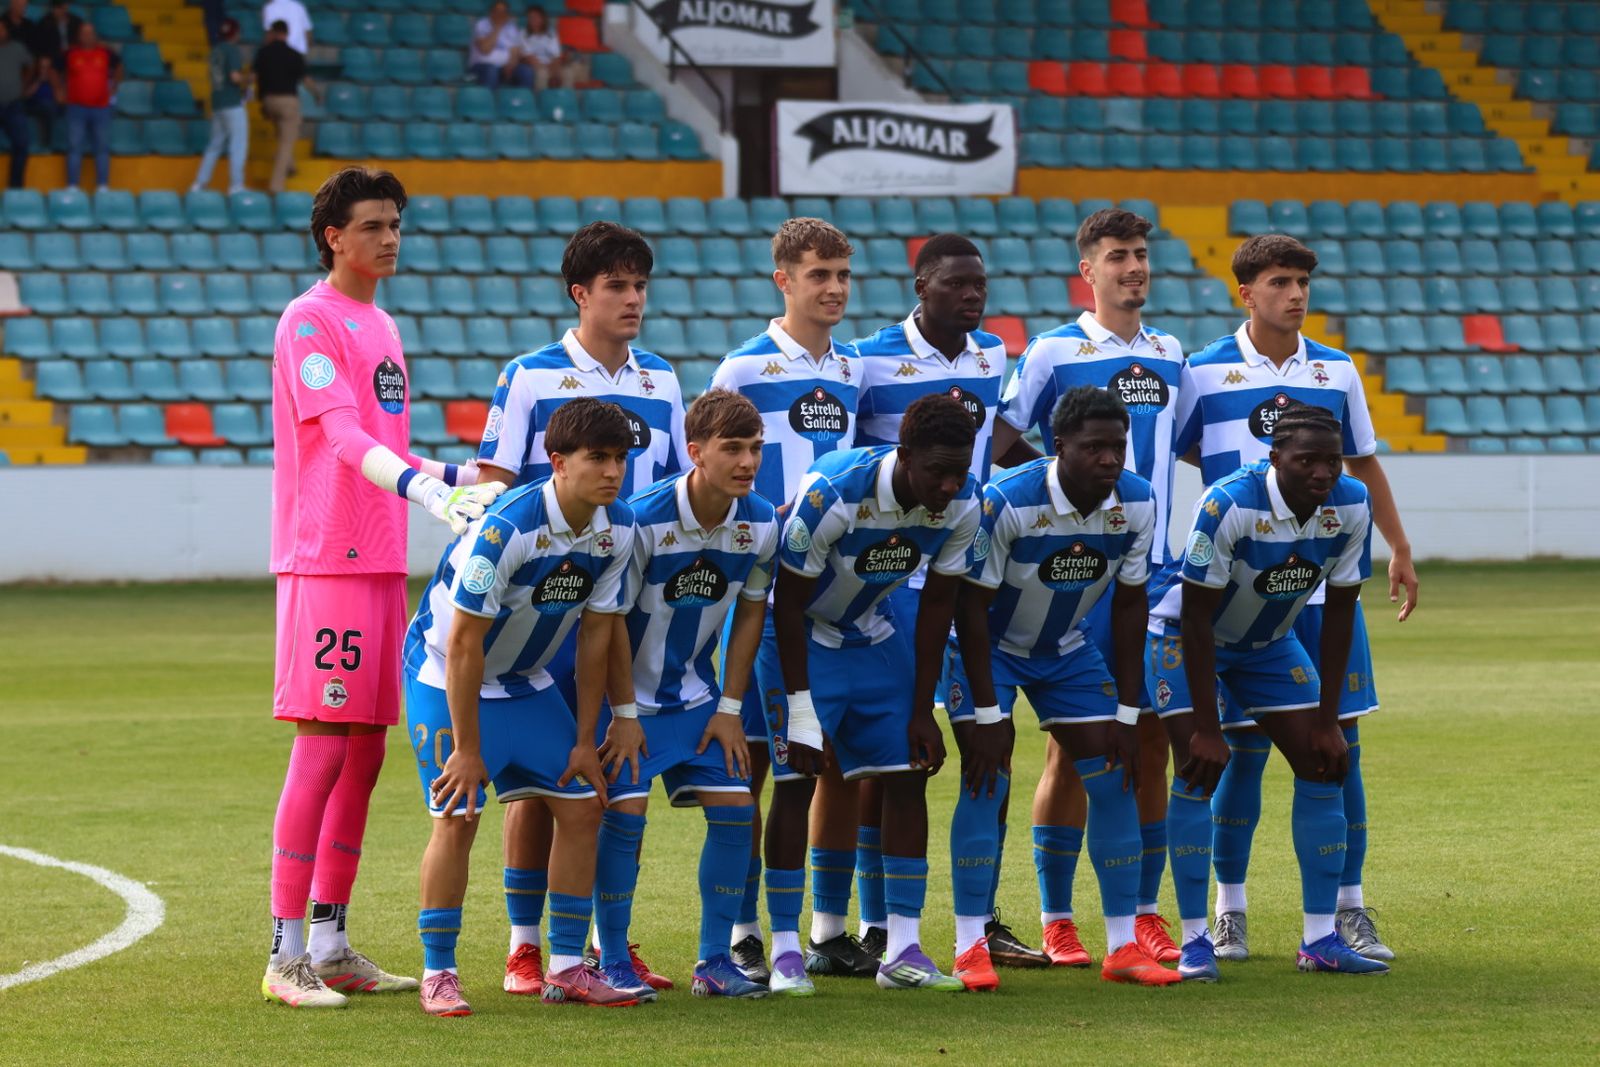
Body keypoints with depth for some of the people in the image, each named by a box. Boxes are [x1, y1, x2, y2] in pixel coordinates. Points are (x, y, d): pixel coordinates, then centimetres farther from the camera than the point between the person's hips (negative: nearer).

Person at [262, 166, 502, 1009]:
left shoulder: (380, 327, 19)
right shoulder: (309, 321, -8)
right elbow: (341, 437, -20)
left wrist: (460, 479, 18)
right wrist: (419, 487, -33)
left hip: (380, 562, 9)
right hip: (324, 561, -9)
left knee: (365, 750, 9)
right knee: (322, 748, -10)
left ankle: (331, 944, 14)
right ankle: (286, 955, -7)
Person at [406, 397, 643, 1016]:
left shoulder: (618, 529, -10)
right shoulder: (505, 528, -31)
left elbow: (595, 635, -1)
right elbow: (463, 644, -27)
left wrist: (584, 742, 0)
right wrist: (466, 749, -23)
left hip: (526, 680, 7)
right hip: (444, 671, -7)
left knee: (581, 806, 0)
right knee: (457, 818, -14)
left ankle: (567, 968, 8)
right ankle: (437, 975, -3)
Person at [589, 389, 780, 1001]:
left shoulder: (760, 524, -9)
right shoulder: (645, 519, -25)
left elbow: (749, 614, 4)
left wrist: (730, 708, 1)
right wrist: (622, 714, -14)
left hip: (695, 693, 5)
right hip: (629, 692, -5)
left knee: (734, 805, -5)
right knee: (625, 811, -15)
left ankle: (714, 962, 5)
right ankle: (612, 963, -2)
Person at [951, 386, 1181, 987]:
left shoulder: (1136, 505, -17)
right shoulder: (1007, 502, -31)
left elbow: (1129, 606, -7)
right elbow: (972, 604, -24)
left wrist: (1128, 713, -7)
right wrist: (986, 713, -24)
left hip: (1065, 647, 5)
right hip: (990, 644, -5)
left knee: (1113, 776, -4)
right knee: (986, 777, -17)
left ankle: (1123, 946, 2)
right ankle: (970, 949, -11)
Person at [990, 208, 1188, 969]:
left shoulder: (1169, 353, 13)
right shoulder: (1055, 351, -3)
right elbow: (999, 444, 0)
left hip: (1154, 568, 5)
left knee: (1151, 740, 5)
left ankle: (1144, 914, 13)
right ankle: (1056, 920, 4)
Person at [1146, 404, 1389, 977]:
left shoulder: (1351, 506, -19)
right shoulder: (1228, 505, -34)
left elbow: (1339, 613, -9)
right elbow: (1196, 618, -28)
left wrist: (1328, 721, -10)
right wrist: (1206, 730, -27)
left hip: (1270, 643, 5)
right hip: (1186, 637, -5)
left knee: (1322, 768, -3)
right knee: (1199, 772, -18)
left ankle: (1319, 938, 3)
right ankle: (1195, 941, -11)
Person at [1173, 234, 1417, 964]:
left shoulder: (1337, 371, 9)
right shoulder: (1203, 374, -1)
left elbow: (1363, 464, 19)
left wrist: (1400, 550, 17)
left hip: (1327, 586, 3)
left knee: (1340, 740, 1)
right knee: (1244, 748, -1)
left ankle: (1348, 910, 9)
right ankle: (1229, 912, 12)